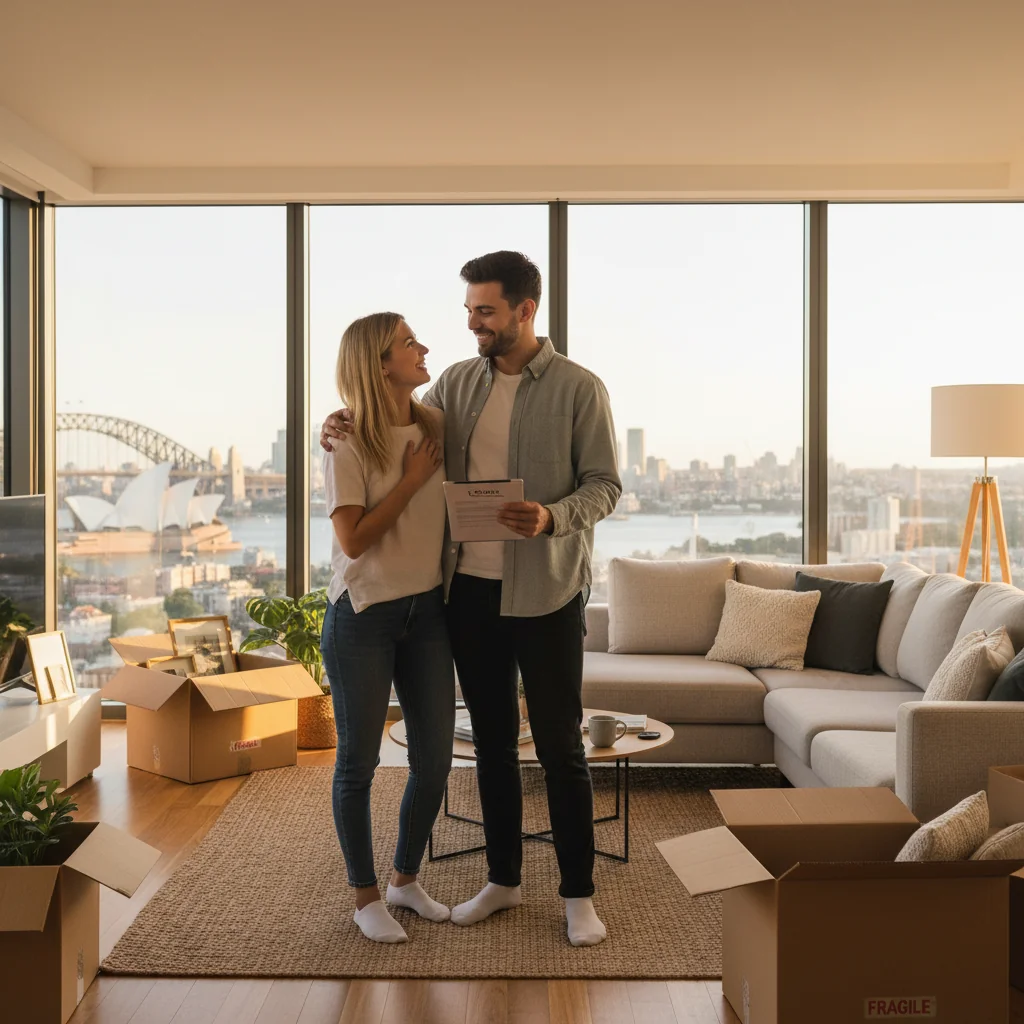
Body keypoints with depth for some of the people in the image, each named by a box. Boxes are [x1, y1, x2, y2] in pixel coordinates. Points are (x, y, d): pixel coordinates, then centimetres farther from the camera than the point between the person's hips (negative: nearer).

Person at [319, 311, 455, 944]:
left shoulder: (438, 427, 3)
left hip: (428, 611, 5)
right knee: (359, 762, 7)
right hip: (364, 615, -5)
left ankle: (408, 879, 32)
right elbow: (354, 539, -17)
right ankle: (366, 897, 24)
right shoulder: (348, 442, -12)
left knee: (435, 759, 10)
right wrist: (412, 480, -15)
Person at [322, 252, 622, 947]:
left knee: (560, 744, 3)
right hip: (469, 585, 5)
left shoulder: (579, 389, -6)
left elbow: (605, 486, -7)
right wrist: (347, 433, -4)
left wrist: (552, 517, -26)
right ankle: (504, 879, 28)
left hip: (545, 591, -4)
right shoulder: (457, 383, 7)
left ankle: (579, 893, 16)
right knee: (492, 739, 14)